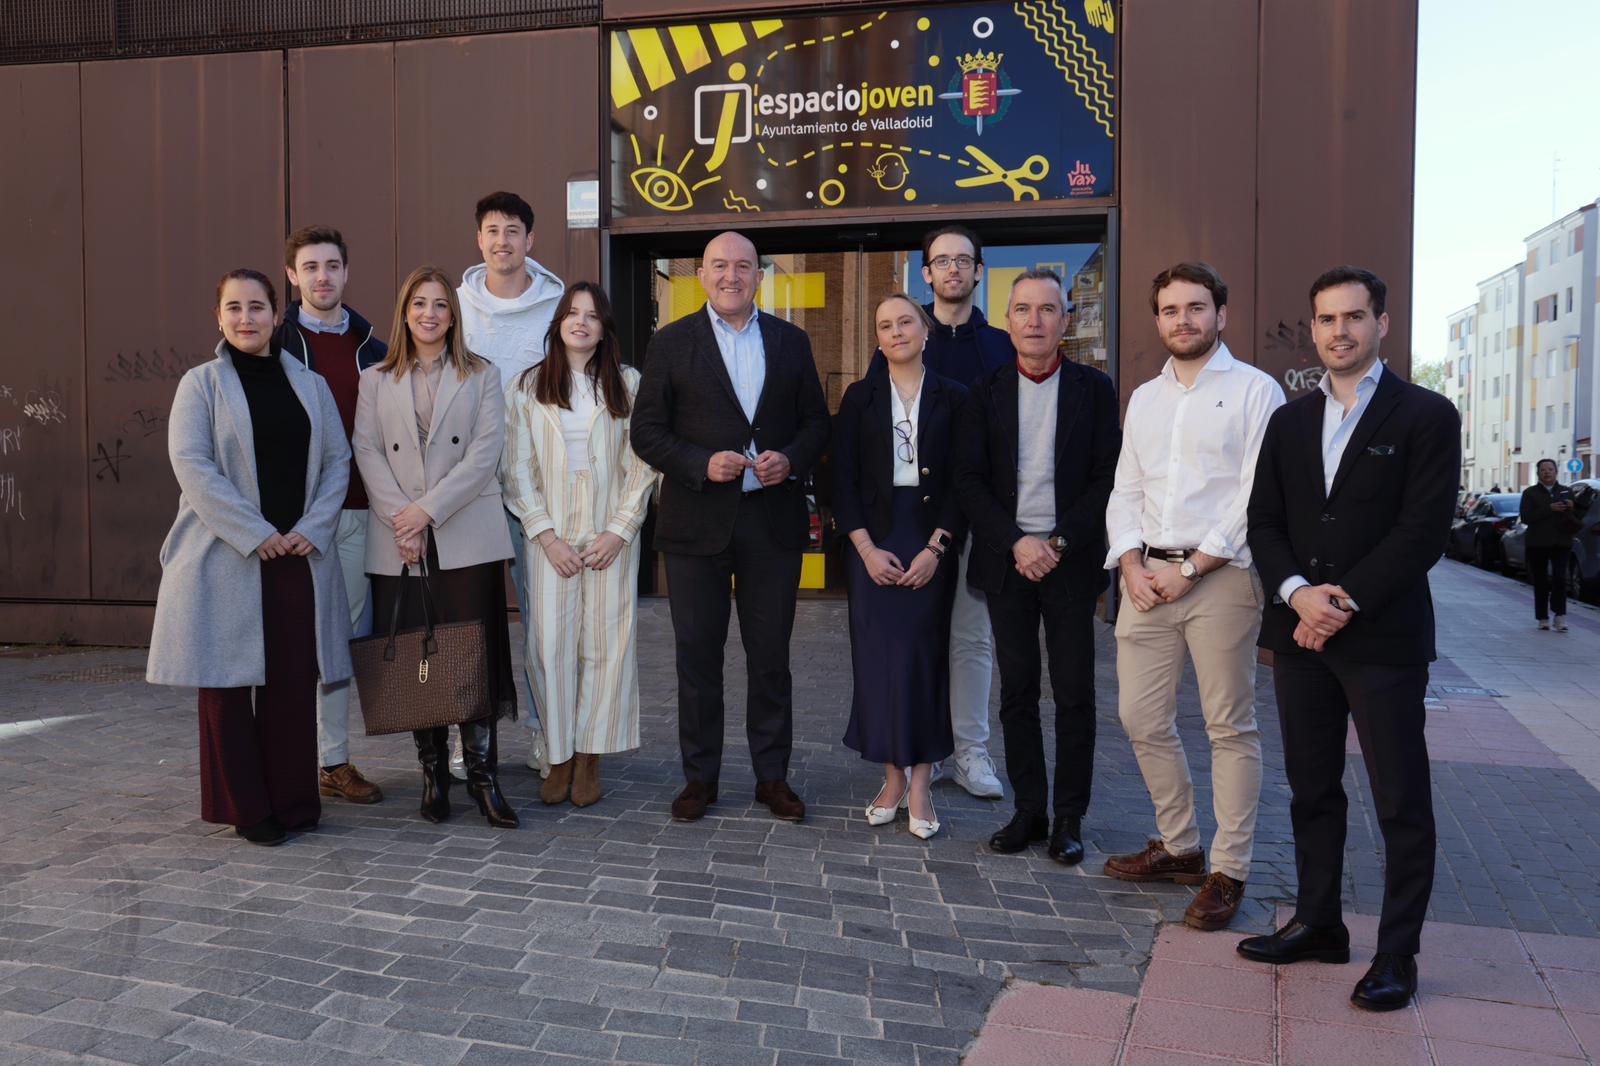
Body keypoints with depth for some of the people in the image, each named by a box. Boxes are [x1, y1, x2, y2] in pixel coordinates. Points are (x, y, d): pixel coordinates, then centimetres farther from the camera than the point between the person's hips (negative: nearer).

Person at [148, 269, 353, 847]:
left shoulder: (309, 384, 11)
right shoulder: (200, 384, 2)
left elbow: (337, 459, 7)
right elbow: (192, 465, -8)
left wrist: (312, 529, -7)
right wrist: (255, 534, -14)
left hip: (300, 556, 3)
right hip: (226, 558, -2)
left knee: (294, 681, 4)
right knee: (230, 683, 3)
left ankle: (292, 801, 15)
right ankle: (245, 807, 13)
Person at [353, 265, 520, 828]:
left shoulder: (482, 376, 9)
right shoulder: (376, 381, 13)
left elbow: (485, 453, -3)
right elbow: (367, 453, 3)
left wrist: (428, 509, -11)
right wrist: (402, 520, -11)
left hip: (466, 537, -2)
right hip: (398, 542, 2)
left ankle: (482, 775, 4)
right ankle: (433, 775, 14)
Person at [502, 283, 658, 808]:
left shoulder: (627, 384, 7)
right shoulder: (529, 386, 7)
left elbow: (642, 465, 3)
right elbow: (518, 469, 3)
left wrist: (620, 530, -8)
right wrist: (546, 536, -7)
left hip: (611, 535, 0)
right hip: (551, 537, 0)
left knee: (606, 642, -1)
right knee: (550, 643, -3)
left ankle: (589, 759, 10)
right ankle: (559, 758, 9)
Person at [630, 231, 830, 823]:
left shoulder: (791, 341, 9)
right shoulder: (671, 343, 2)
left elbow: (816, 420, 10)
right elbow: (647, 431, -2)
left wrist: (791, 459, -10)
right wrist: (702, 464, -16)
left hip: (773, 522, 1)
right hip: (698, 524, -1)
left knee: (771, 655, 8)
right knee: (698, 655, 7)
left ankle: (772, 775, 21)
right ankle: (700, 776, 20)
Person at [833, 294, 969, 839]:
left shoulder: (952, 397, 5)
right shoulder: (860, 397, 7)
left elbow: (963, 482, 1)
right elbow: (843, 479, 3)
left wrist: (936, 548, -10)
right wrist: (867, 548, -7)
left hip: (932, 542, -1)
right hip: (873, 542, 1)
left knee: (924, 656, -2)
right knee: (877, 658, 0)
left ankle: (920, 784, 4)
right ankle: (892, 777, 11)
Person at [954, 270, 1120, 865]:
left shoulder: (1094, 390, 2)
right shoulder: (985, 395, 6)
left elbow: (1106, 479, -2)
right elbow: (969, 481, 1)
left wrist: (1058, 543, -13)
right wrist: (1016, 543, -11)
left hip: (1070, 562, -1)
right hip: (1006, 562, 2)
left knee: (1074, 693, 2)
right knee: (1017, 691, 7)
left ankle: (1069, 817, 14)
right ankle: (1029, 810, 17)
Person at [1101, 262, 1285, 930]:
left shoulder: (1254, 390, -2)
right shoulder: (1144, 398, 17)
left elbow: (1256, 497, -10)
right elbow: (1125, 491, 15)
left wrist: (1191, 569, -13)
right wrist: (1132, 564, -2)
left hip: (1220, 576, -6)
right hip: (1147, 576, 6)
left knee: (1230, 728, 1)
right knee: (1141, 718, 9)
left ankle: (1229, 870, 11)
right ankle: (1180, 848, 25)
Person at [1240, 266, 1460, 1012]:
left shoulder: (1426, 416, -2)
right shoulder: (1289, 421, 13)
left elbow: (1423, 530, -10)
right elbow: (1264, 523, 8)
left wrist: (1344, 602, -15)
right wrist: (1297, 591, -10)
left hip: (1382, 637, -5)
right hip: (1300, 634, 5)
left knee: (1402, 802, 2)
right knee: (1311, 789, 12)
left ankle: (1397, 954, 13)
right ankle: (1317, 924, 25)